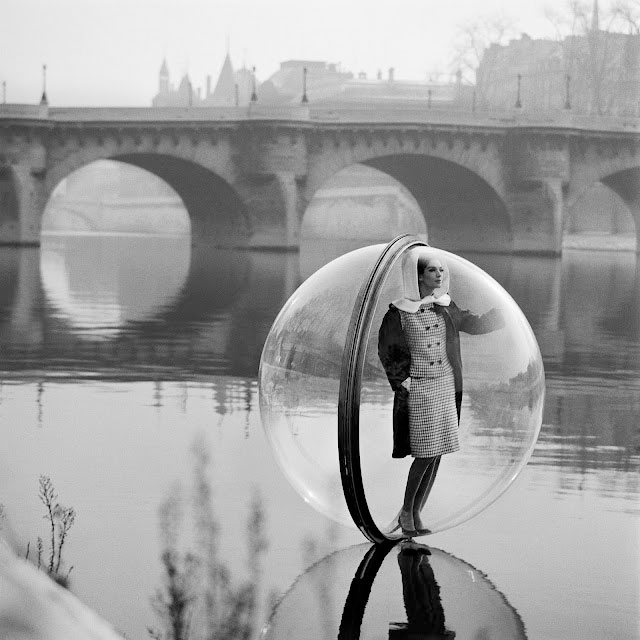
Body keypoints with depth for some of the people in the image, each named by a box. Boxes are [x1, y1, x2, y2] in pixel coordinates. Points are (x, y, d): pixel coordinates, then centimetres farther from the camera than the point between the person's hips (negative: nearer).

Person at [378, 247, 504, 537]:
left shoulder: (446, 306, 7)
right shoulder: (400, 312, -9)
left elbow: (471, 324, 21)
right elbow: (387, 350, -5)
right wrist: (403, 382, -8)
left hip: (446, 386, 5)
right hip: (418, 390, -5)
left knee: (436, 453, 5)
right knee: (425, 454, -9)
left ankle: (416, 515, 15)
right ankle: (406, 512, 8)